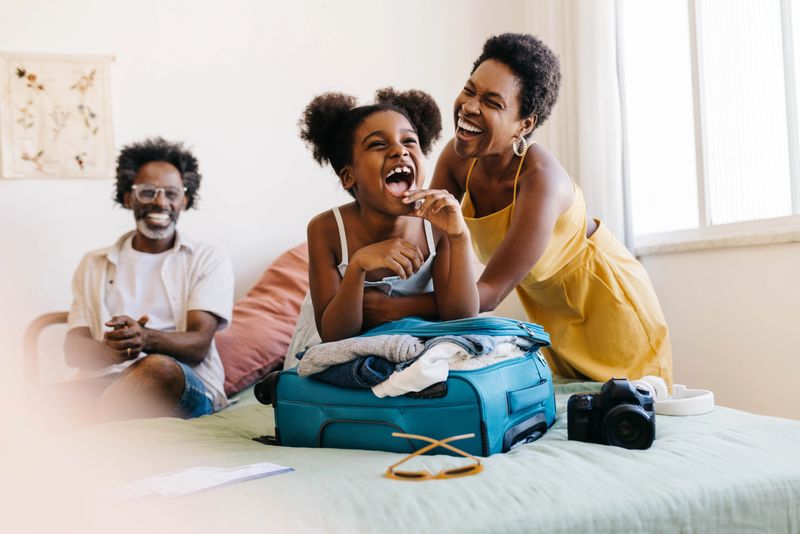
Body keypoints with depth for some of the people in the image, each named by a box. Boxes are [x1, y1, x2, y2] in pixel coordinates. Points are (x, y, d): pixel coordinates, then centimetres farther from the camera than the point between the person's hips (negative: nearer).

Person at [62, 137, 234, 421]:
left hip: (187, 389, -2)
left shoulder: (208, 261, 11)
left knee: (157, 366, -37)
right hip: (103, 385, 2)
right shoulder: (93, 264, 21)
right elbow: (74, 347, 7)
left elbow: (198, 346, -3)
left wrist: (146, 338, -27)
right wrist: (110, 350, -19)